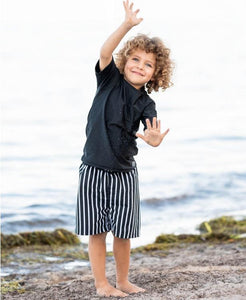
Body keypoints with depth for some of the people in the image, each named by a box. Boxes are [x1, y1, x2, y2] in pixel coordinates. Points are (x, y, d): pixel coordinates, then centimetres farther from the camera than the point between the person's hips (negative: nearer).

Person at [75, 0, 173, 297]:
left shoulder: (146, 104, -1)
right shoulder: (110, 81, -3)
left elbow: (153, 138, -18)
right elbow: (105, 52, -22)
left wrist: (155, 138, -43)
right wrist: (128, 24, -33)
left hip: (125, 172, 2)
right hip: (94, 169, -2)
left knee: (123, 231, 6)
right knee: (96, 230, 2)